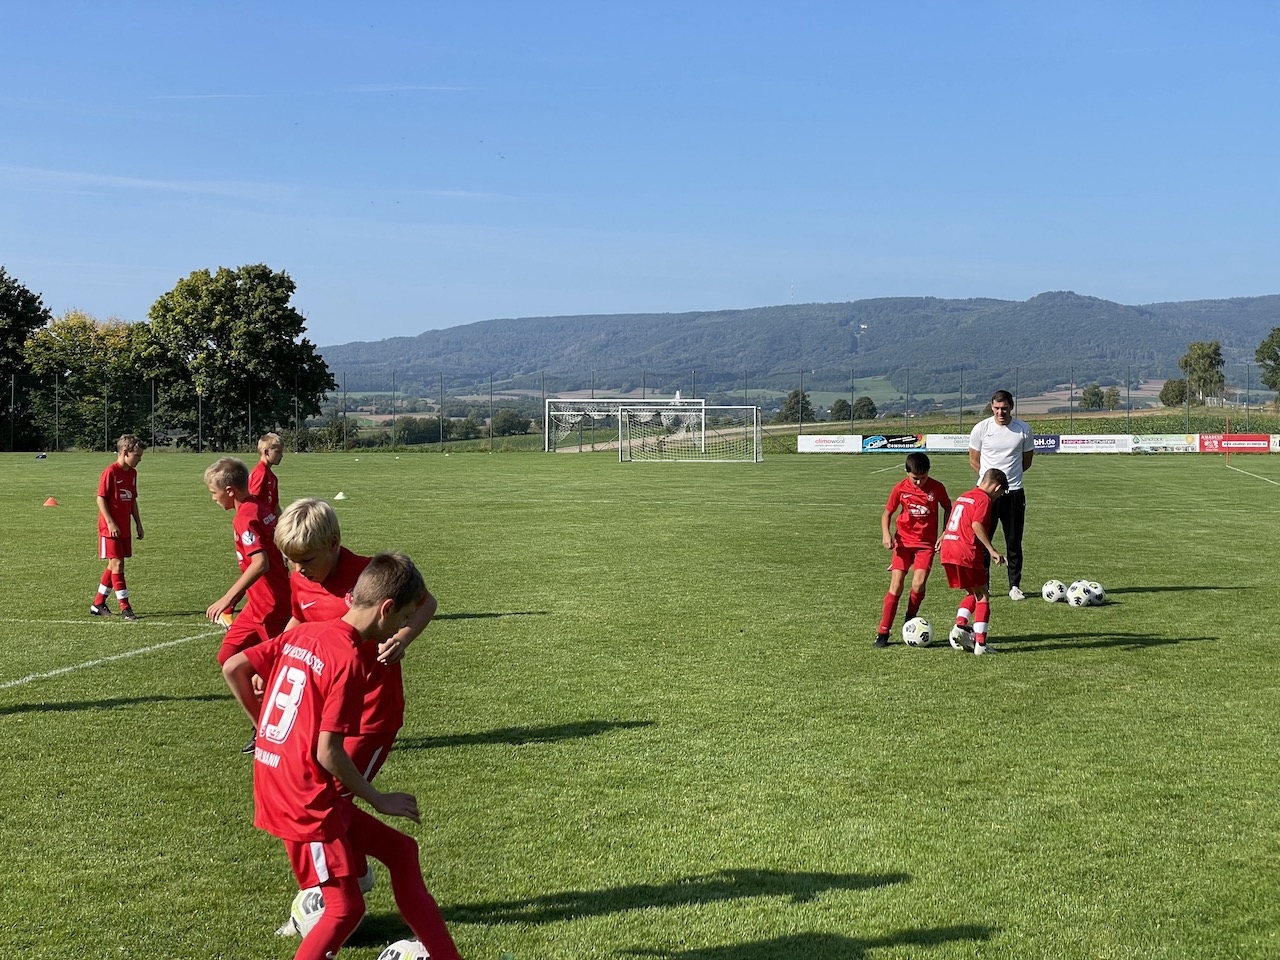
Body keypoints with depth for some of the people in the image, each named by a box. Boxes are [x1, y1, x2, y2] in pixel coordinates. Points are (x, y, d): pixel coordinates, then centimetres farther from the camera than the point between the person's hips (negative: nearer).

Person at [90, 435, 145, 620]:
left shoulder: (132, 473, 10)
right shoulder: (110, 472, -14)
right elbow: (101, 498, -15)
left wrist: (138, 523, 16)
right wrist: (110, 523, -20)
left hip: (124, 528, 8)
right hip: (110, 528, -8)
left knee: (114, 565, 12)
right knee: (117, 564, -7)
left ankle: (98, 604, 22)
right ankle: (125, 608, -6)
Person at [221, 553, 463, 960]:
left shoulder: (304, 633, 4)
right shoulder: (349, 659, -20)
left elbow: (232, 667, 8)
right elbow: (328, 752, -21)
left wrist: (268, 727, 19)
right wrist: (380, 800, -9)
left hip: (277, 786, 9)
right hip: (306, 800, -9)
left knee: (400, 849, 15)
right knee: (346, 909, 0)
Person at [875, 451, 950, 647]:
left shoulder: (937, 488, -6)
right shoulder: (900, 488, -5)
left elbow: (947, 509, 9)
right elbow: (887, 513, 5)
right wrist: (886, 534, -11)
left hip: (926, 543, 0)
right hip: (903, 541, 0)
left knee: (918, 584, -17)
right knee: (896, 585, -7)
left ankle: (910, 619, 11)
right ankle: (883, 632, 0)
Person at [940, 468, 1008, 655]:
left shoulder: (963, 497, 21)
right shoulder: (984, 499, -4)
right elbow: (977, 525, -18)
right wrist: (992, 550, -19)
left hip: (947, 552, 8)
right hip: (967, 553, -8)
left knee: (972, 594, 20)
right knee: (983, 597, 3)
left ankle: (960, 626, 1)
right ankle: (980, 643, -1)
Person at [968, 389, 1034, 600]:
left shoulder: (1023, 429, -1)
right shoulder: (981, 429, -3)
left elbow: (1027, 460, 13)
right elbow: (974, 461, 8)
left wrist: (1009, 475, 7)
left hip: (1014, 492, 1)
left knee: (1014, 542, 5)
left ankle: (1015, 586, 15)